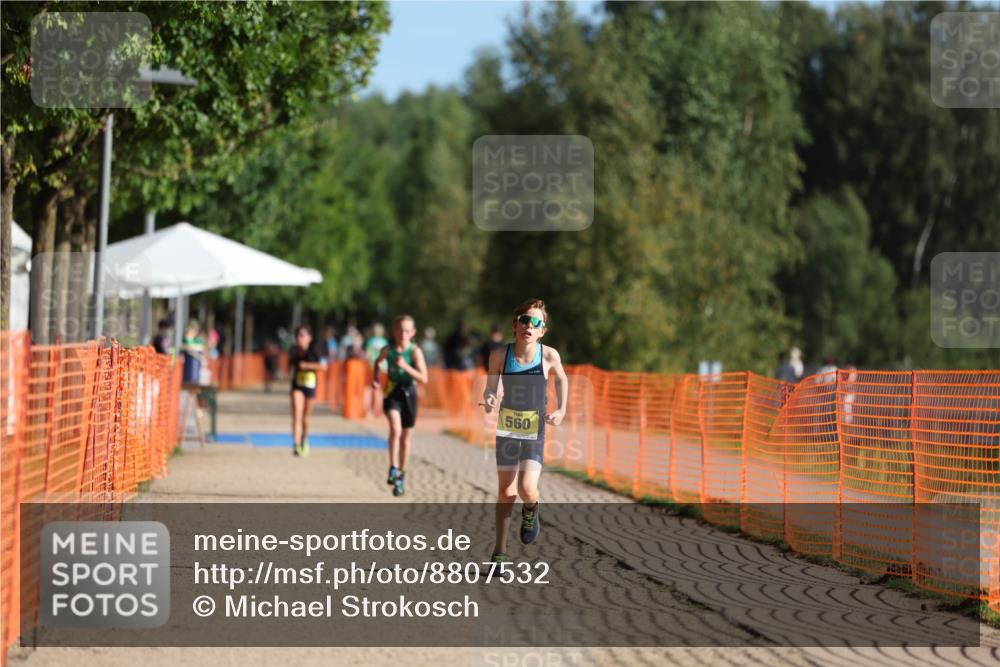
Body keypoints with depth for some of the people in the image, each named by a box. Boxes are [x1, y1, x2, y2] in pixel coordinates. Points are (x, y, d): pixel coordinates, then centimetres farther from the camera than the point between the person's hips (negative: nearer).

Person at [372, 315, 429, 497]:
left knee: (406, 437, 10)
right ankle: (393, 469, -19)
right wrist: (375, 378, 3)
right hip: (392, 392, 0)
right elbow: (377, 362, 18)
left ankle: (401, 475, 24)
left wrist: (406, 367, -29)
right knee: (395, 428, -26)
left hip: (408, 393, 0)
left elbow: (424, 379, -19)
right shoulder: (387, 350, -6)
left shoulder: (415, 352, -12)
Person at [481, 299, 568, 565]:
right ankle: (500, 552, 22)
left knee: (527, 489, -18)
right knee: (506, 492, 9)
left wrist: (561, 410, -2)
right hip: (507, 430, 1)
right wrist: (488, 401, -23)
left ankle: (530, 510, 19)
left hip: (535, 432, -1)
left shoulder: (549, 356, -13)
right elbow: (490, 388, -1)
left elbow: (561, 379, 8)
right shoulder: (500, 355, -13)